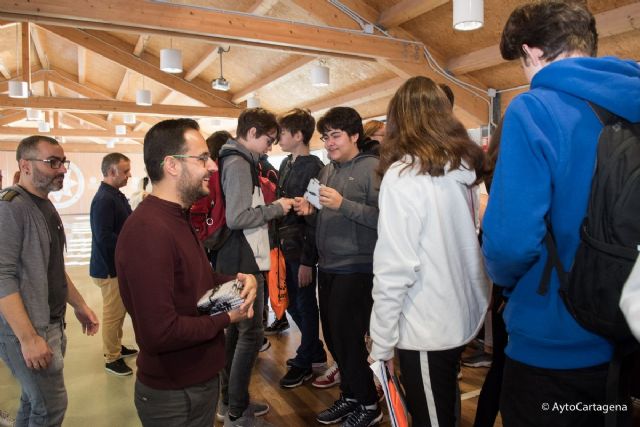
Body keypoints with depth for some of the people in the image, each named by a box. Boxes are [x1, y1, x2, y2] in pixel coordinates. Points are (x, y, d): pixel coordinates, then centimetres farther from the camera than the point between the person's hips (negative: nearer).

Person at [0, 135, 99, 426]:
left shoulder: (46, 206, 11)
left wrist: (79, 305, 17)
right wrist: (29, 338, -25)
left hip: (52, 323, 9)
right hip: (27, 329, -8)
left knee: (34, 400, 19)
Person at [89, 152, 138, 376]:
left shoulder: (116, 195, 9)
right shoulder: (104, 199, -22)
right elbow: (104, 238, -27)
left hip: (120, 265, 9)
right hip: (110, 267, -9)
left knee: (120, 310, 21)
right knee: (113, 314, 4)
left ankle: (116, 346, 38)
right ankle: (112, 359, 19)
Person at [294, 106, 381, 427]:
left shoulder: (372, 167, -10)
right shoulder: (327, 170, 13)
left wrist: (342, 204, -24)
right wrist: (309, 209, 0)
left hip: (356, 269, -7)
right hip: (327, 266, 8)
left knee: (347, 338, -1)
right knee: (332, 336, 14)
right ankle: (350, 395, 34)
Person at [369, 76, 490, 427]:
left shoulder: (404, 174, -18)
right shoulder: (465, 166, 3)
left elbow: (394, 268, -21)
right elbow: (463, 241, 6)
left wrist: (381, 342, -13)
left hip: (426, 326, -7)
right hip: (465, 315, 7)